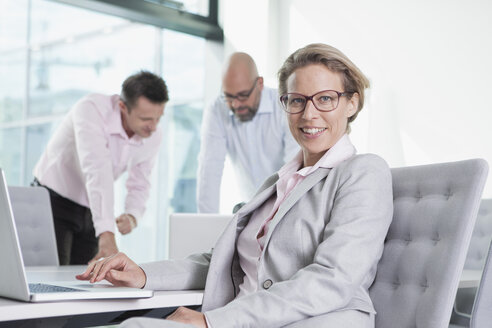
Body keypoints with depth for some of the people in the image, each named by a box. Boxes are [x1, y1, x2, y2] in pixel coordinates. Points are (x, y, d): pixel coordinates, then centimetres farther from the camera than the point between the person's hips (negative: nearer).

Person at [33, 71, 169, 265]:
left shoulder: (153, 137, -10)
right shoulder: (91, 109, -29)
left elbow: (139, 186, 1)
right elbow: (97, 171, -41)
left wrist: (132, 216, -22)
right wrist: (107, 234, -50)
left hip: (90, 211, 5)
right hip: (55, 203, -5)